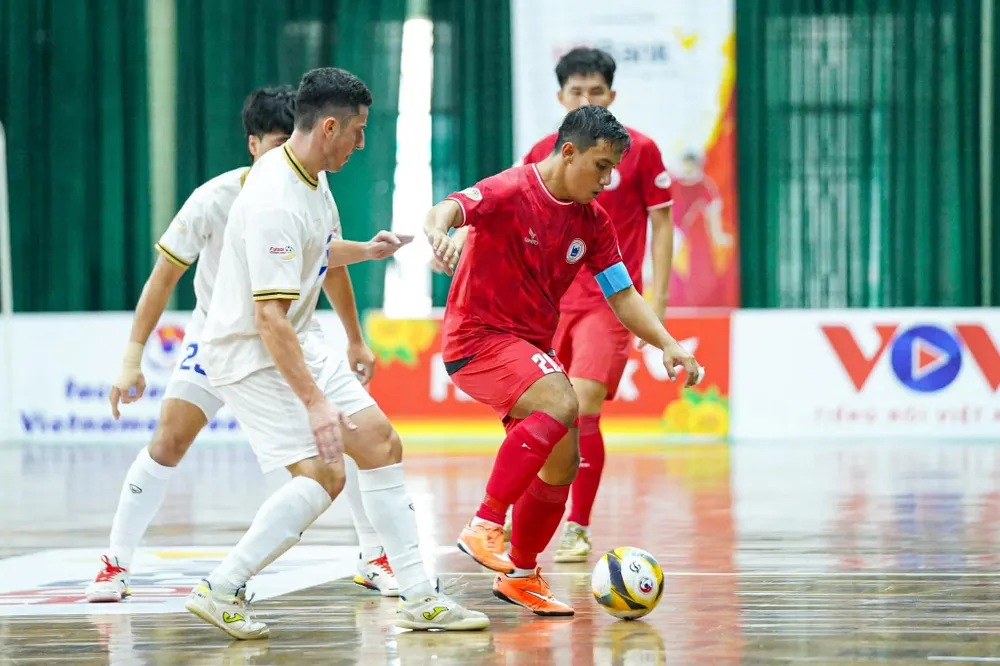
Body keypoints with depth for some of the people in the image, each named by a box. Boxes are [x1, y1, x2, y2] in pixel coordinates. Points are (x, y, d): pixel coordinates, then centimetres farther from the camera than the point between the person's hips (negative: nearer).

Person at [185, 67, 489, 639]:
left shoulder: (313, 178, 3)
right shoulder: (275, 205, -27)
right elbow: (269, 317, -32)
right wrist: (314, 401, -35)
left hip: (302, 340, 10)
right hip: (251, 354, -10)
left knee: (380, 442, 5)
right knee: (323, 474, -17)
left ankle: (419, 598, 9)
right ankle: (221, 592, -6)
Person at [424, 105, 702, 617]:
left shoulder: (593, 221, 7)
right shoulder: (513, 190, -15)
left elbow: (621, 295, 10)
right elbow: (448, 209, -32)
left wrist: (667, 344, -5)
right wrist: (437, 231, -56)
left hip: (531, 347, 8)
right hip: (479, 338, -8)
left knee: (562, 463, 7)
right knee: (561, 404, -31)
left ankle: (521, 575, 27)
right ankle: (484, 526, -27)